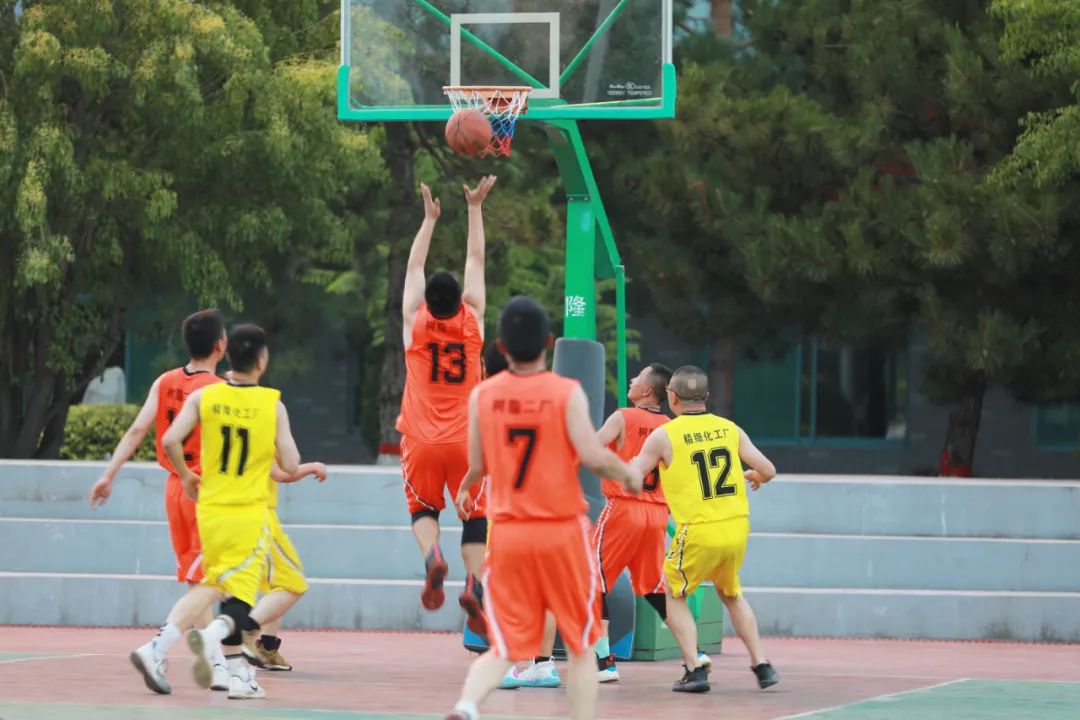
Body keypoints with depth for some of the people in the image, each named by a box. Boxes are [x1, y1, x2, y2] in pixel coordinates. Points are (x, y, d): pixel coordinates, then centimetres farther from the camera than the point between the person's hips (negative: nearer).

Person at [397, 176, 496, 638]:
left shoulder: (415, 324, -3)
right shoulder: (471, 323, -2)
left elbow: (414, 266, 9)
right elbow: (476, 262, 6)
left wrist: (430, 219, 17)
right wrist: (474, 209, 13)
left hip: (422, 443, 0)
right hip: (465, 442, 0)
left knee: (423, 509, 15)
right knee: (475, 516, 7)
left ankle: (432, 557, -17)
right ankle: (474, 582, -16)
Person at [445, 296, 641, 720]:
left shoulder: (482, 396, 0)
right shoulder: (567, 392, -9)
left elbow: (478, 467, 5)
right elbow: (594, 456, -17)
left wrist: (464, 490, 28)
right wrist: (628, 475, 3)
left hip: (508, 533, 2)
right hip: (563, 531, -2)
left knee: (504, 649, 3)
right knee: (581, 647, 13)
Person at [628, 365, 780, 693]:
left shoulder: (663, 435, -6)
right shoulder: (729, 428, 5)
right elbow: (768, 471, 6)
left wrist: (634, 462, 22)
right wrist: (754, 478, 30)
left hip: (699, 532, -4)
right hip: (737, 529, 4)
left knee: (674, 595, 16)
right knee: (731, 594, 26)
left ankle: (694, 669, 2)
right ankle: (761, 665, 19)